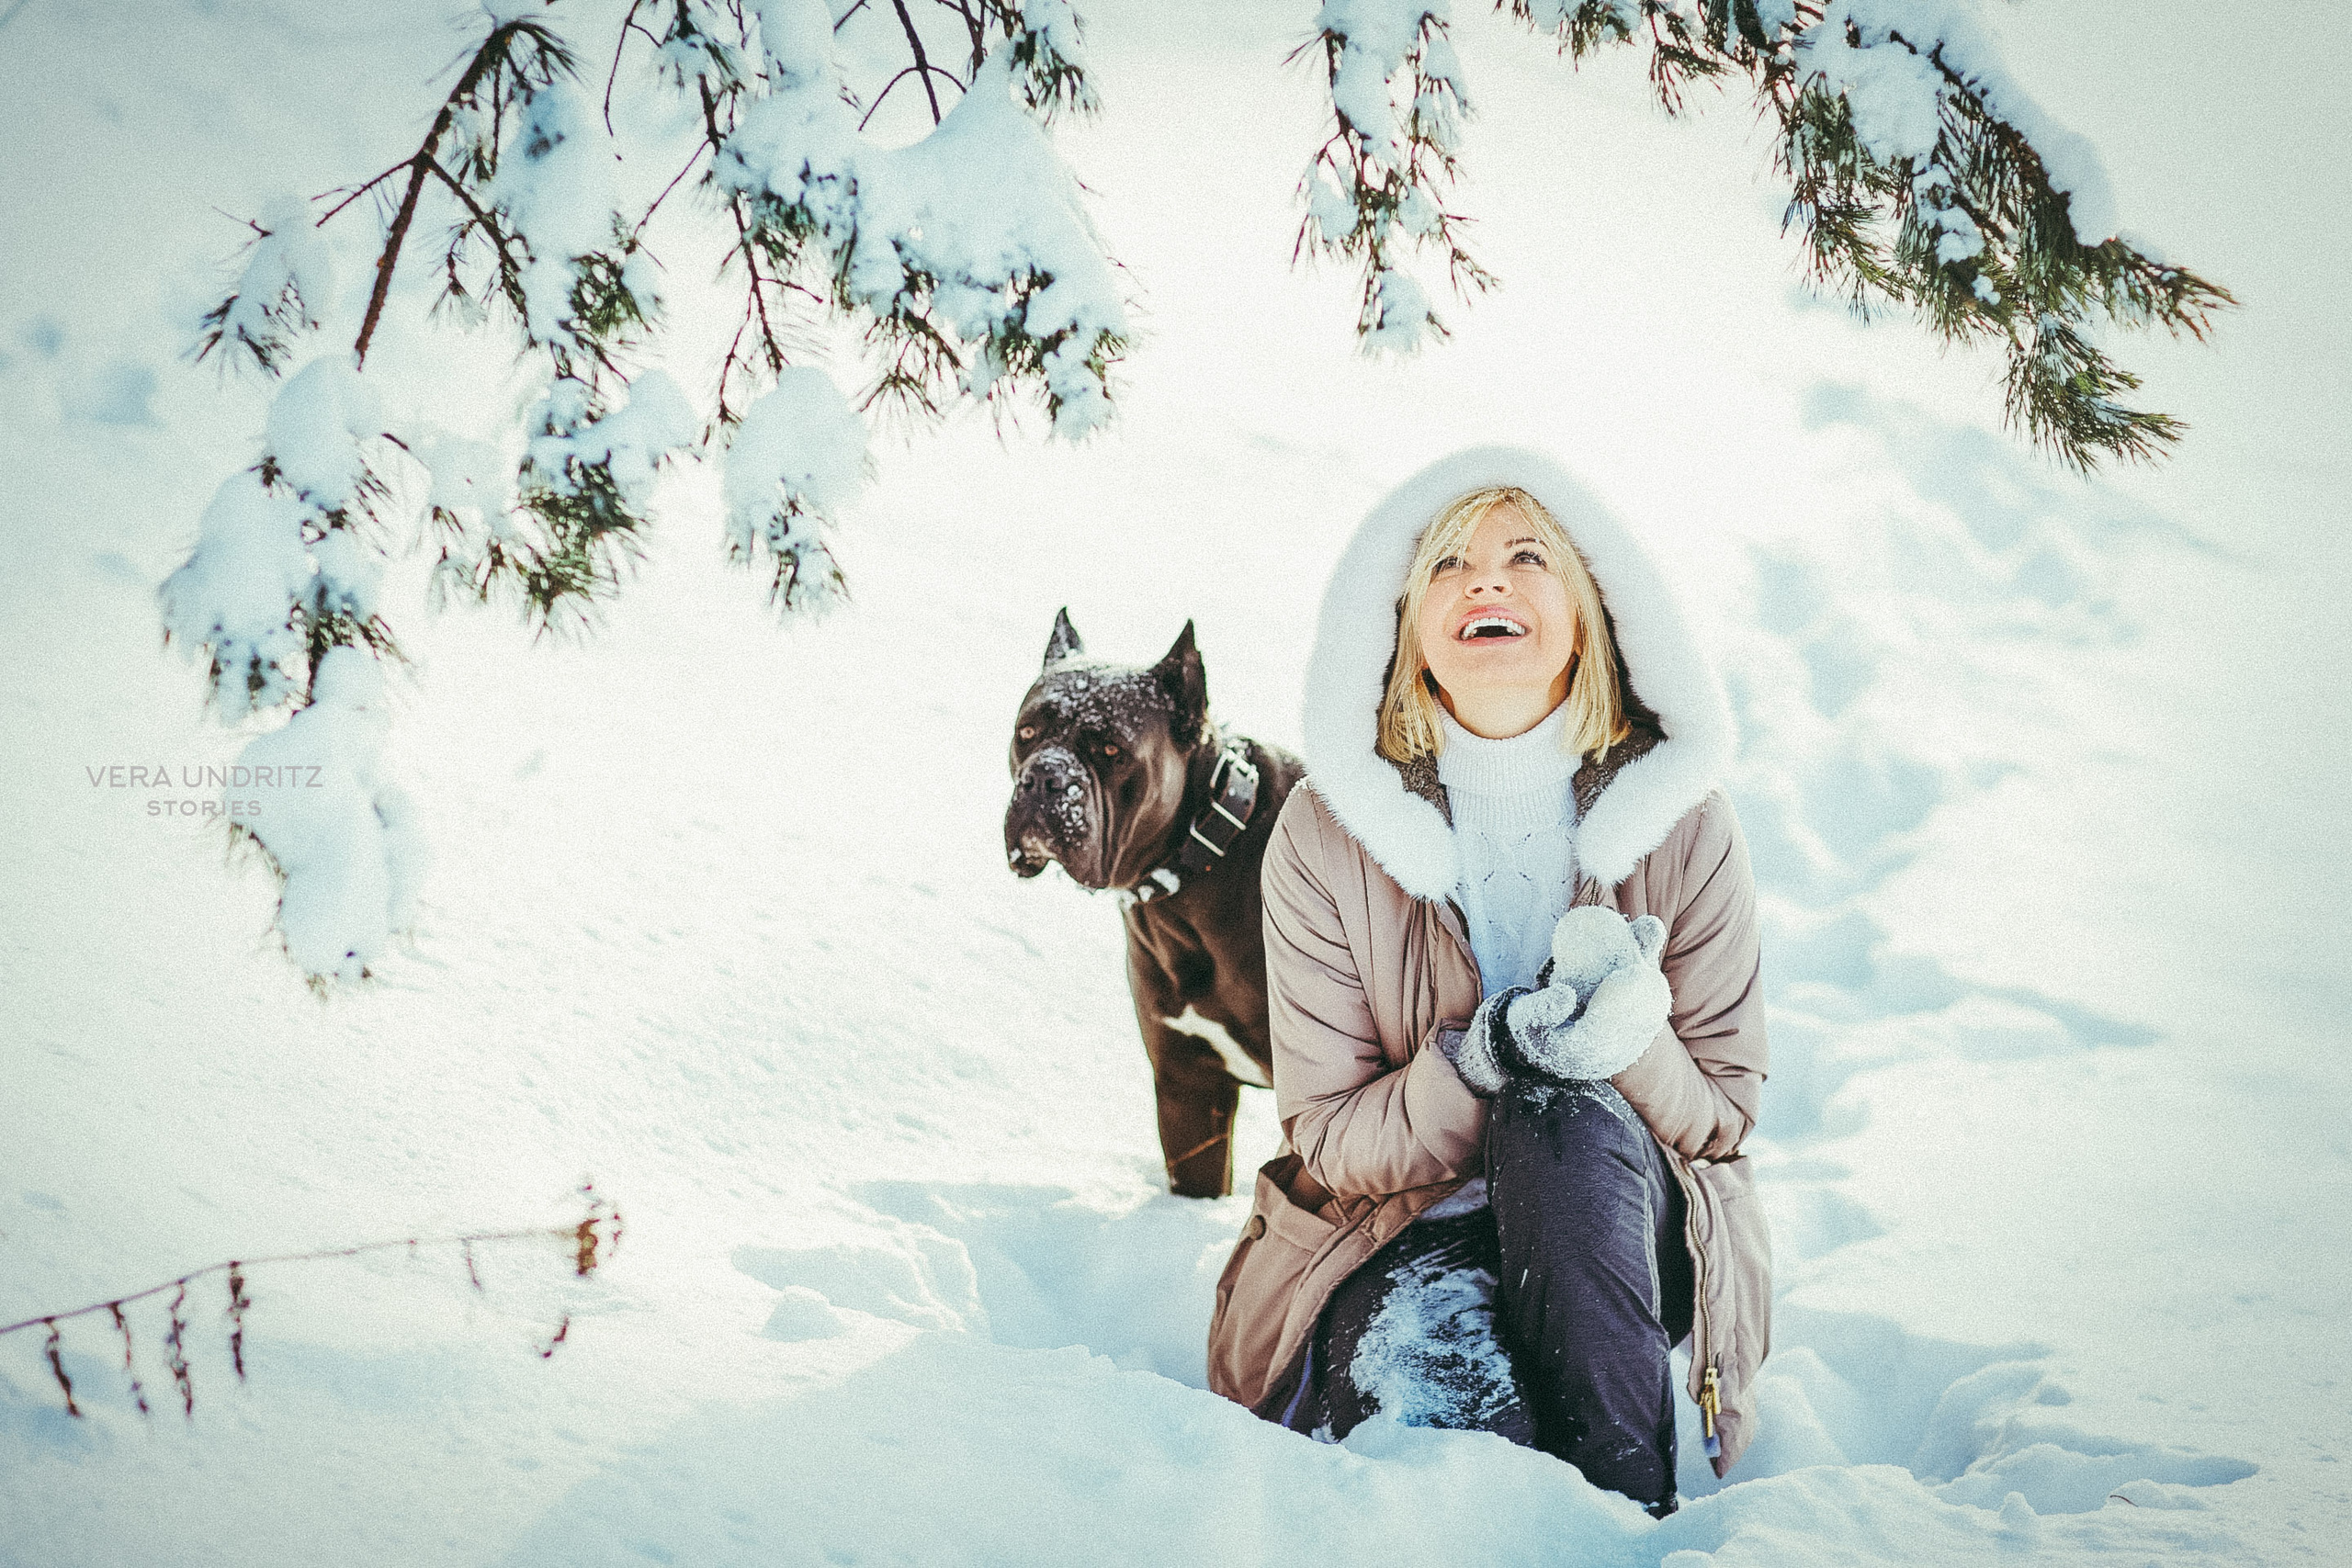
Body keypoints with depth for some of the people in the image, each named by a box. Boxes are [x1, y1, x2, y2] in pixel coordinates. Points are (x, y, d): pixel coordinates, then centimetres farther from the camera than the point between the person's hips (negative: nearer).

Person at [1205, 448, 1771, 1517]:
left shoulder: (1682, 826, -6)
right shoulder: (1328, 836, -7)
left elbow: (1726, 1110, 0)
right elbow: (1327, 1142, -5)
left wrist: (1624, 1039, -24)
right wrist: (1480, 1063, -26)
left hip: (1626, 1228, 1)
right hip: (1401, 1232, -1)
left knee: (1563, 1118, -33)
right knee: (1431, 1381, -35)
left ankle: (1630, 1509, -24)